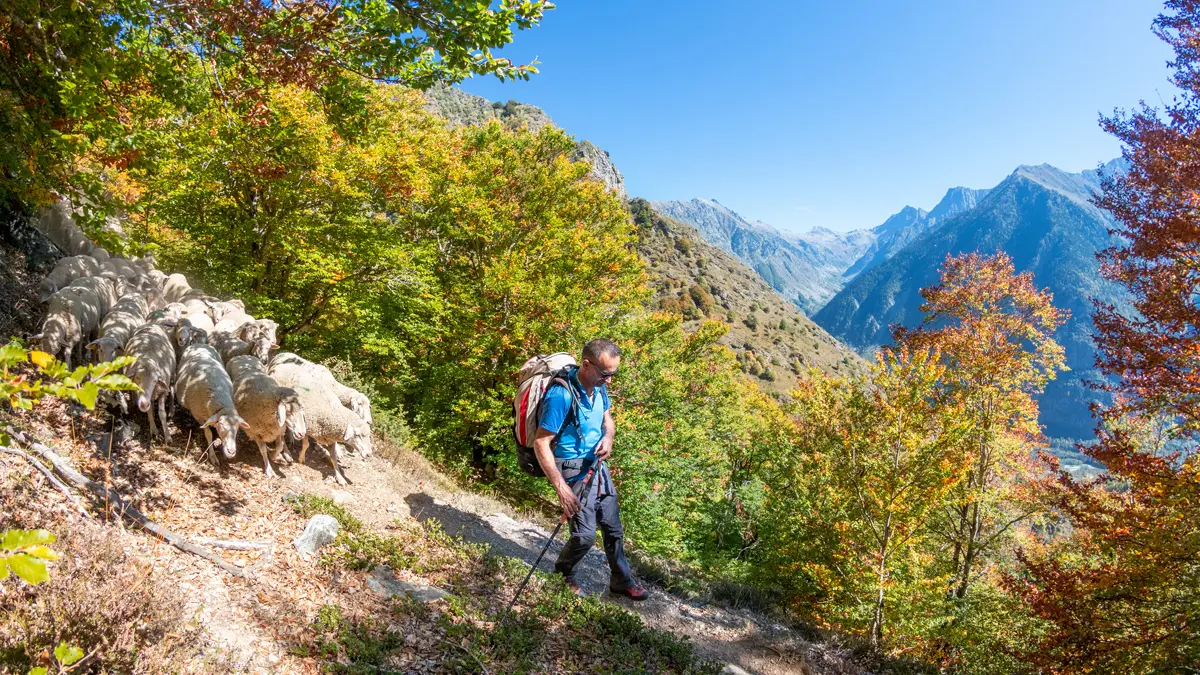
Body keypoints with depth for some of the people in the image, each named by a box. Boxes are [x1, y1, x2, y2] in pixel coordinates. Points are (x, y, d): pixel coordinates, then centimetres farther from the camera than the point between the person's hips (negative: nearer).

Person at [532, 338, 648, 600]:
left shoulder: (599, 386, -4)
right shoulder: (561, 395, -28)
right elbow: (540, 444, -25)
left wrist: (608, 437, -10)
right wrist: (561, 487, -26)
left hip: (598, 467, 7)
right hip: (574, 472, -7)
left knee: (613, 528, 15)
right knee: (585, 535, -4)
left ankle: (621, 581, 34)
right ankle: (562, 575, 26)